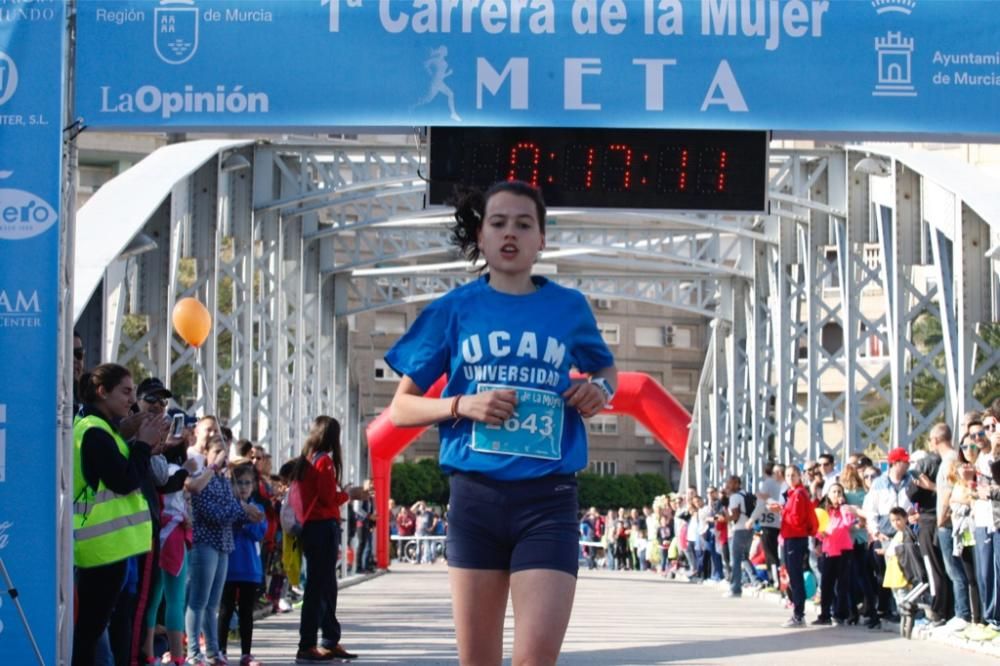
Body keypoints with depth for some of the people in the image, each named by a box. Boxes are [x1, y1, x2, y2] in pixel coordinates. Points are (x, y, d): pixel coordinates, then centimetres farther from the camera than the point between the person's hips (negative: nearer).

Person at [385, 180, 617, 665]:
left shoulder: (569, 308, 7)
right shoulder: (454, 310, 5)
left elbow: (605, 369, 27)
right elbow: (401, 408, 8)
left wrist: (600, 389, 3)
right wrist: (463, 406, -11)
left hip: (548, 498, -1)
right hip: (475, 496, 1)